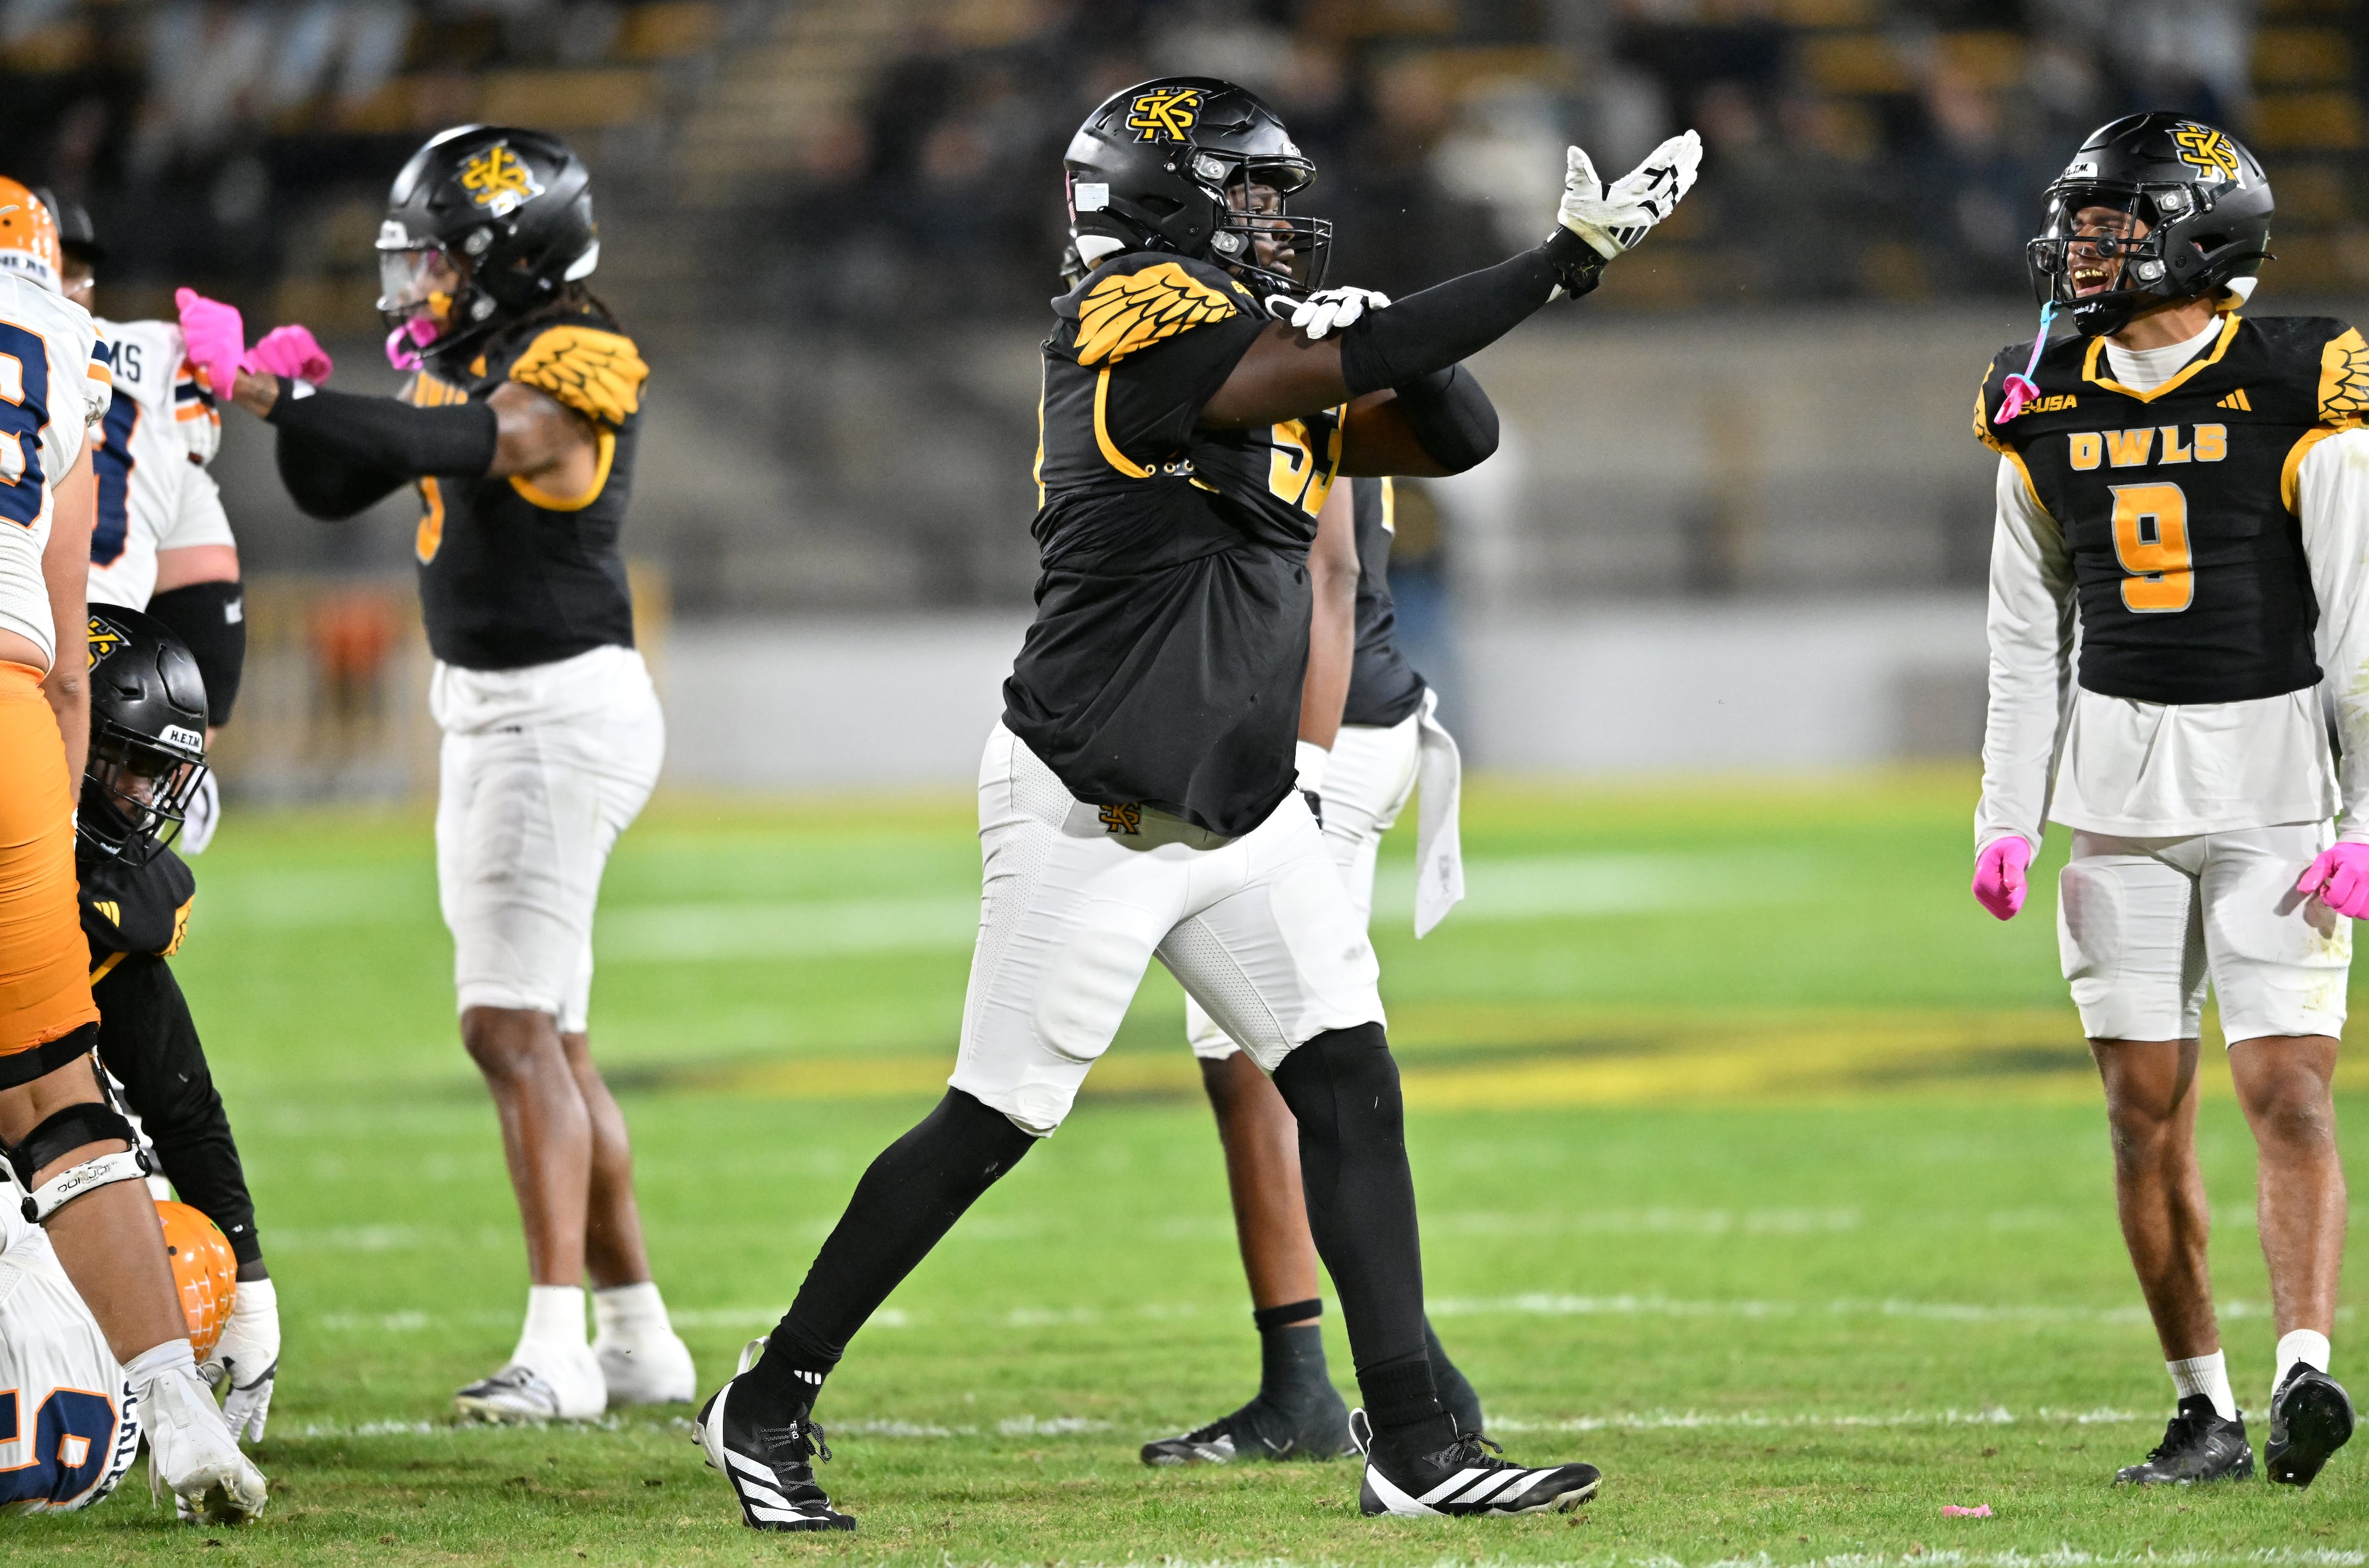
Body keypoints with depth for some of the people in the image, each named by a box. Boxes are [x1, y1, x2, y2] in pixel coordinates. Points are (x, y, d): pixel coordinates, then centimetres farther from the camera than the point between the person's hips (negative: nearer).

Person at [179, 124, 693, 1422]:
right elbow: (333, 490, 18)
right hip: (491, 718, 10)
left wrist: (269, 394, -37)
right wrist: (300, 401, -1)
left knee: (513, 1027, -15)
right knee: (547, 1036, 12)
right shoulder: (462, 364, 13)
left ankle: (558, 1350, -18)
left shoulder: (575, 363, -15)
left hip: (559, 714, -10)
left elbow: (464, 445, -34)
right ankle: (639, 1340, 19)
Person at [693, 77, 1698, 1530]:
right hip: (1090, 816, -8)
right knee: (991, 1125, -2)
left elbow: (1455, 433, 13)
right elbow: (1352, 369, -24)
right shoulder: (1144, 316, -15)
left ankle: (1413, 1441, -1)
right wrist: (1568, 258, -22)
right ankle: (769, 1401, 12)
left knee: (1352, 1086, -1)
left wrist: (1373, 331, -7)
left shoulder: (1278, 351, 10)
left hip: (1243, 813, 8)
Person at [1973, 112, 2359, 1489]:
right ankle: (2206, 1412, 8)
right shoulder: (2048, 409, 6)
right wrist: (2007, 812, 8)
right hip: (2118, 789, 4)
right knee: (2148, 1106, 2)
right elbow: (2029, 636, 14)